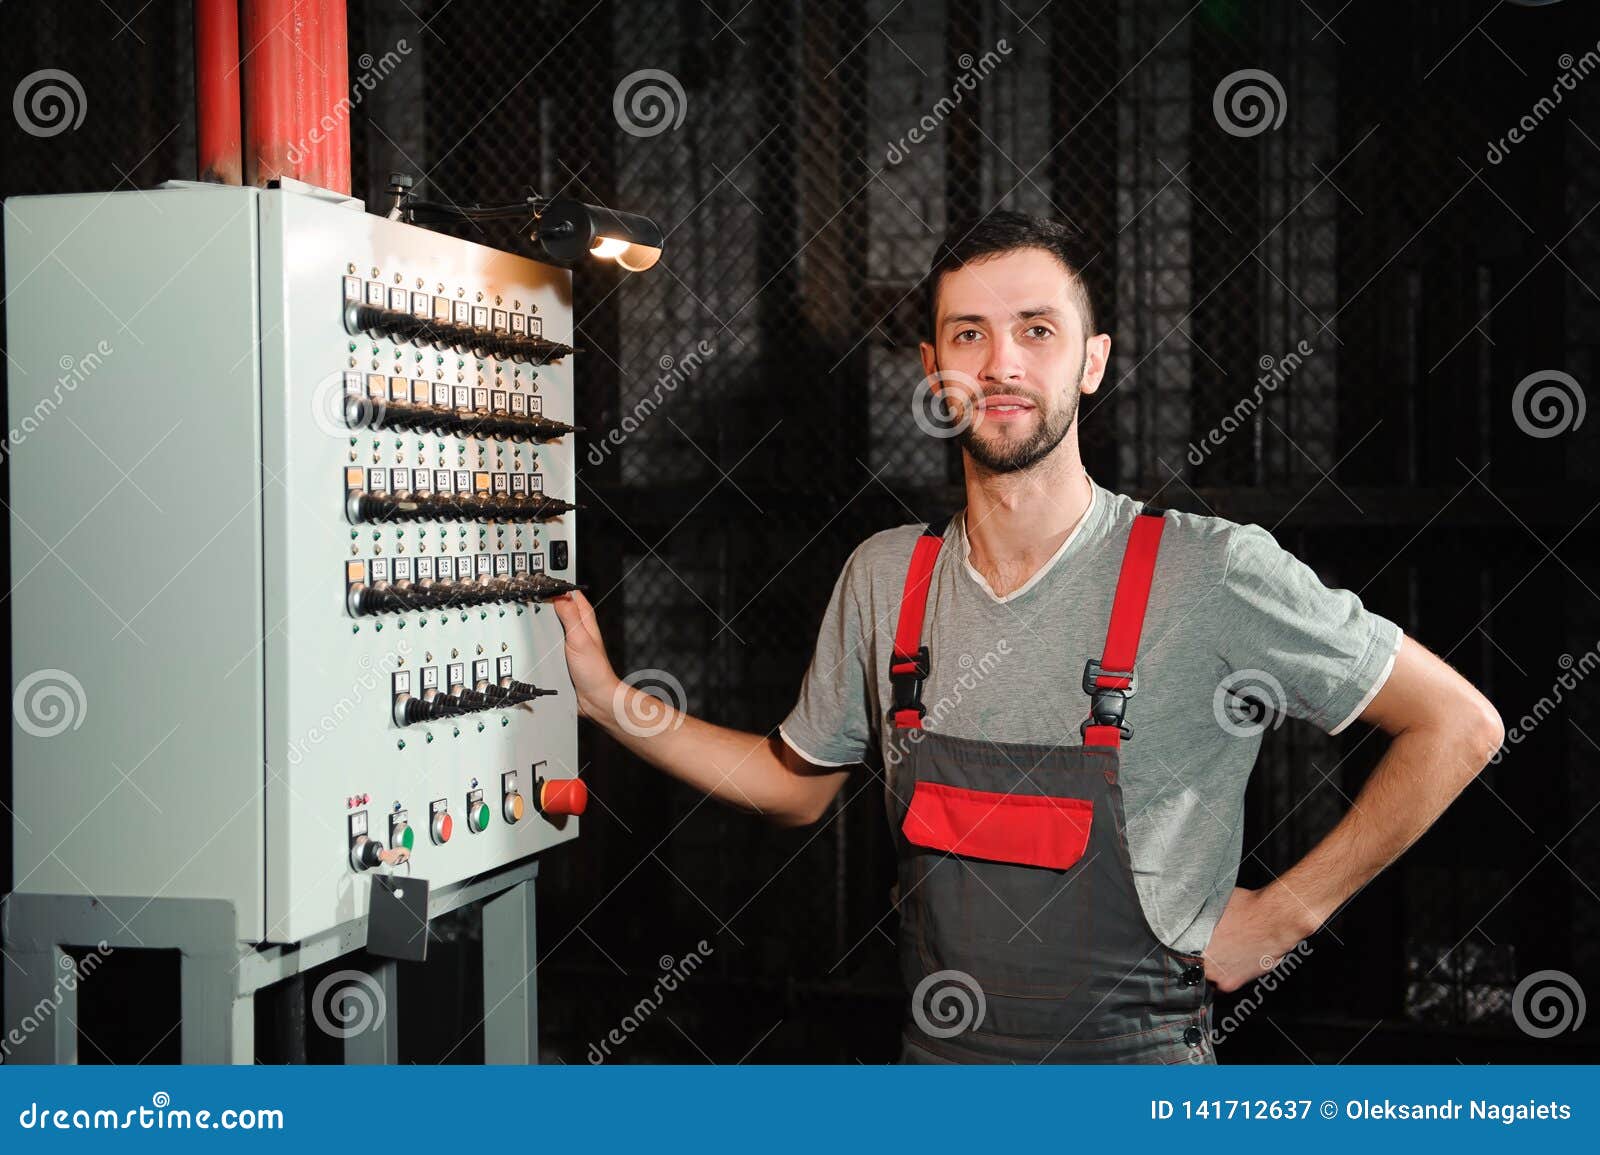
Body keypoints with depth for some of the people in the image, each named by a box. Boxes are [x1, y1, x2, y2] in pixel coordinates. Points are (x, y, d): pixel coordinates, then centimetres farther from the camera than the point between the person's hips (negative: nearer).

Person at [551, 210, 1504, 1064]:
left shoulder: (1214, 572, -15)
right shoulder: (883, 579, 0)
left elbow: (1459, 726, -9)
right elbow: (797, 784, 14)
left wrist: (1284, 914, -10)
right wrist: (610, 701, 6)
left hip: (1135, 1077, -4)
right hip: (934, 1061, 4)